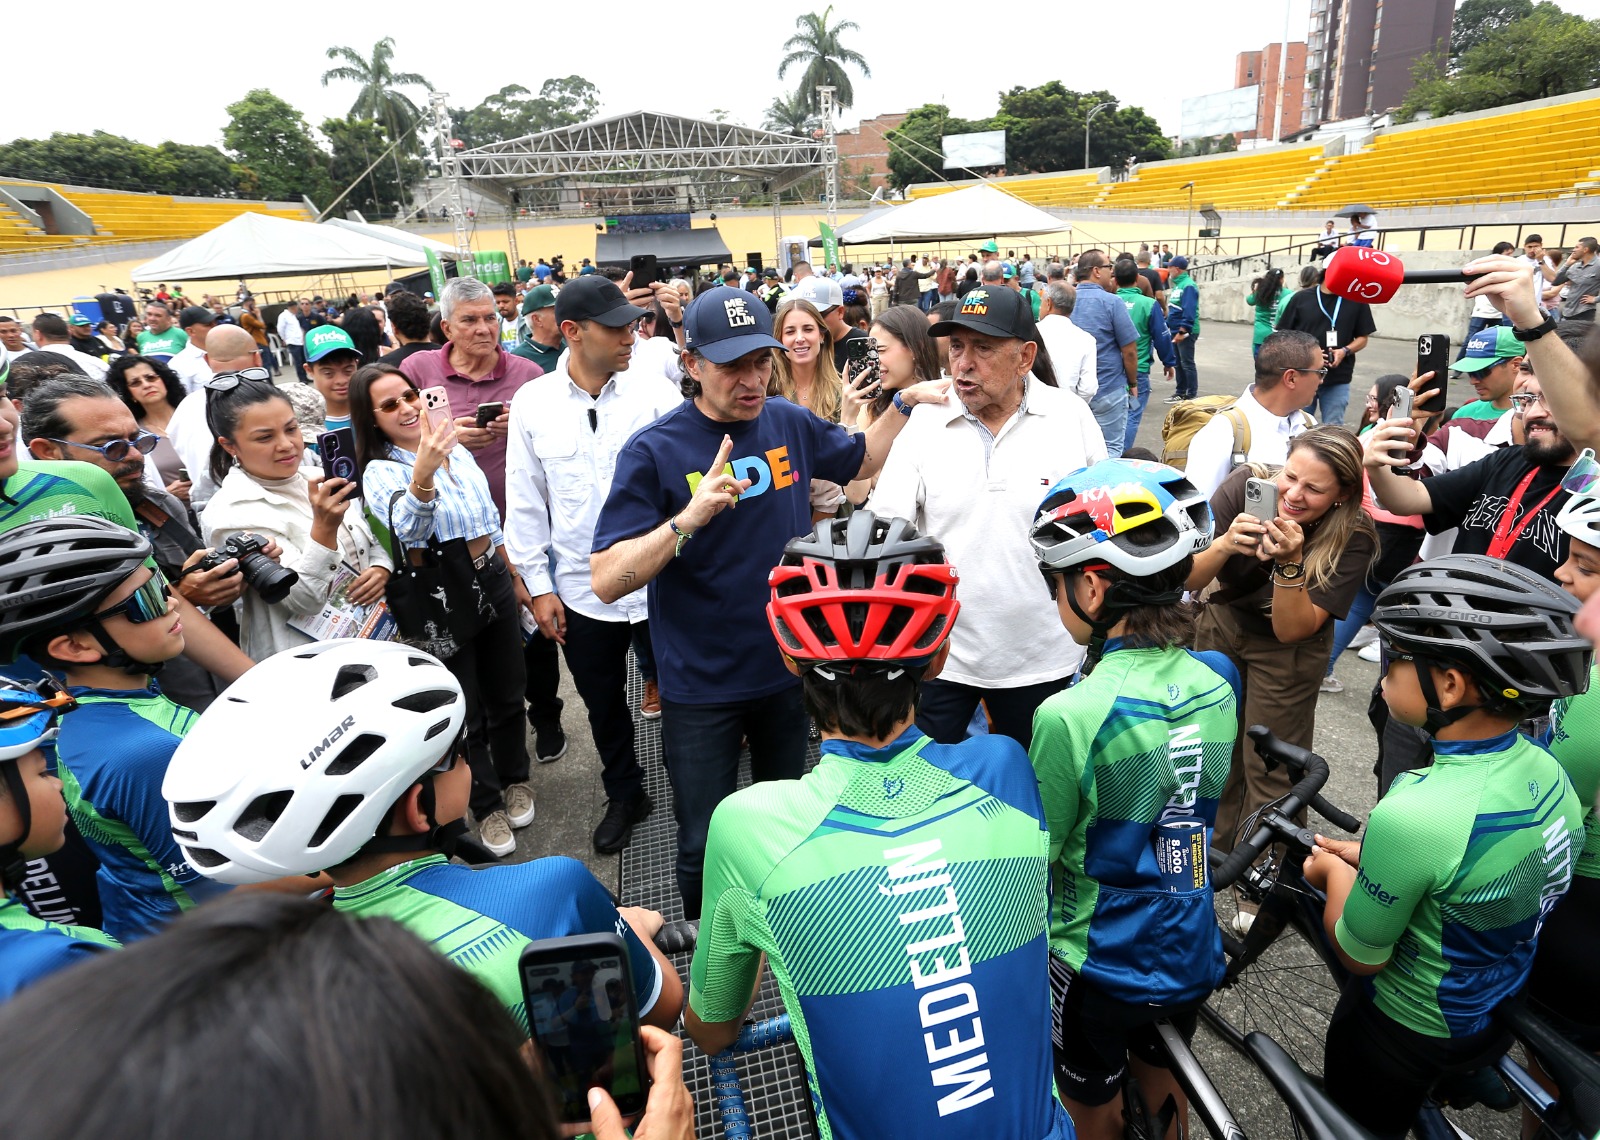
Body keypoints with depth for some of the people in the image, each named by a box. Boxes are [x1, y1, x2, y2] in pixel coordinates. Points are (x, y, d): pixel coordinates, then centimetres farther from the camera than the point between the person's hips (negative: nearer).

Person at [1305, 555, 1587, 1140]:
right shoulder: (1547, 770, -13)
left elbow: (1360, 957, -23)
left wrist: (1337, 870, -7)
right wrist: (1368, 854, 4)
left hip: (1406, 1032, -6)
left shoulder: (1411, 816, -38)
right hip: (1498, 1011, 7)